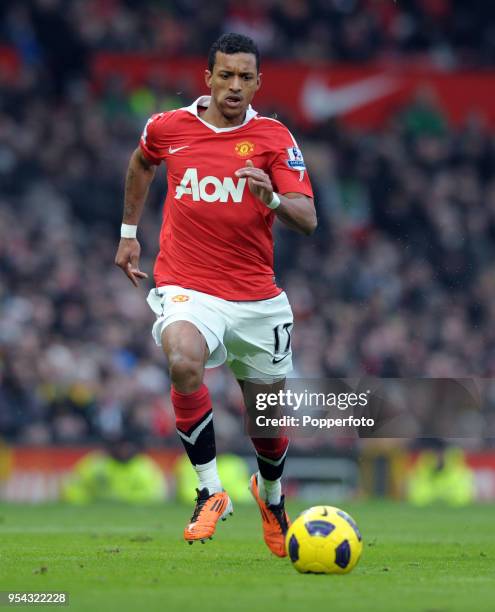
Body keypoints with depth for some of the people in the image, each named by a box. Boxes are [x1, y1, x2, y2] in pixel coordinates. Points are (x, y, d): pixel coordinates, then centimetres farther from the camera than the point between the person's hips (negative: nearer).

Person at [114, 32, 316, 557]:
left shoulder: (273, 137, -2)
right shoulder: (168, 127, 2)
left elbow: (308, 220, -10)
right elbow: (142, 163, 27)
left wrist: (273, 199, -30)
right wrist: (128, 232, 26)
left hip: (256, 297, 1)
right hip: (187, 288, -1)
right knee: (184, 362, -34)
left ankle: (271, 494, 45)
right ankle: (209, 491, -20)